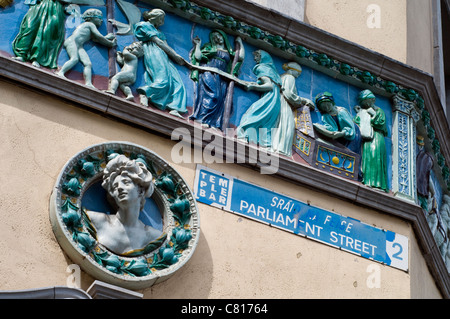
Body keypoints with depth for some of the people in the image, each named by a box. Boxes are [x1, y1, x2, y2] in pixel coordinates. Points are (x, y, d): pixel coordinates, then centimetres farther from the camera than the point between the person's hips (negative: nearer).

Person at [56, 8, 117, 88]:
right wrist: (110, 43, 11)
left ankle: (88, 84, -38)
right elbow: (99, 37, 3)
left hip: (79, 46, 8)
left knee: (88, 64, -17)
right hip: (72, 41, -8)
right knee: (75, 59, -36)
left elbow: (96, 39, 25)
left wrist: (107, 37, 37)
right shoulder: (90, 24, 11)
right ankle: (60, 72, -53)